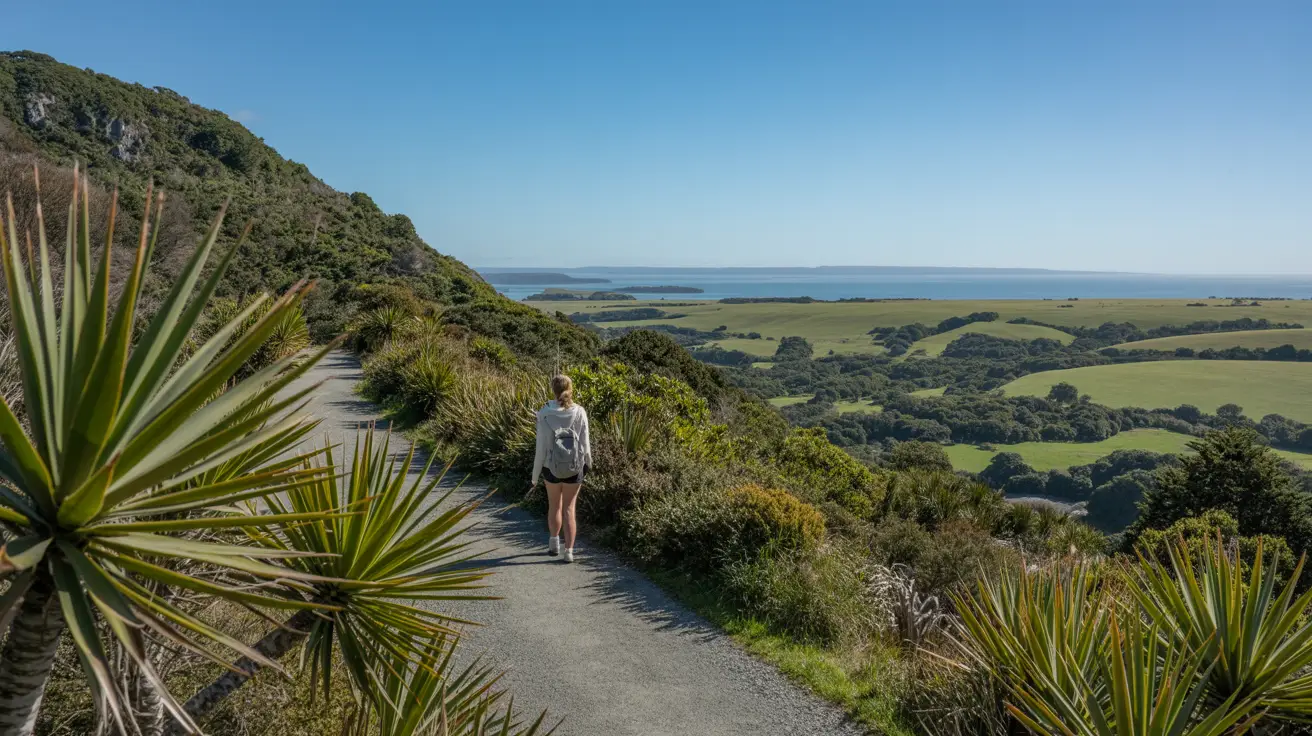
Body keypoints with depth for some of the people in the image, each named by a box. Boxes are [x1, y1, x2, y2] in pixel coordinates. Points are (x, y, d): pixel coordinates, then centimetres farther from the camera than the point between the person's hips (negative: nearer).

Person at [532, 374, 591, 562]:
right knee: (569, 508, 13)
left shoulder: (545, 414, -13)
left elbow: (541, 446, -10)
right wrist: (587, 463, 13)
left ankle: (554, 543, 38)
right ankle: (568, 550, 11)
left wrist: (535, 474, 1)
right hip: (575, 467, 0)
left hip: (552, 467, 0)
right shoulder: (579, 412, -12)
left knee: (554, 505, 22)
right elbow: (585, 442, -6)